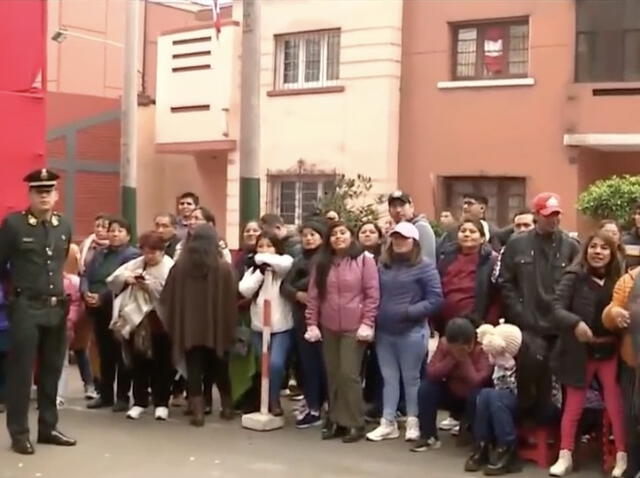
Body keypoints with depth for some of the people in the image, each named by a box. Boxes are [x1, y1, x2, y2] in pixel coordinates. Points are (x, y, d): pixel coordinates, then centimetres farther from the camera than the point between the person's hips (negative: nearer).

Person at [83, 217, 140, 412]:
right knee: (104, 354, 12)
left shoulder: (133, 255, -4)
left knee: (121, 355, -1)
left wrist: (102, 297, -20)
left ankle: (123, 397, 6)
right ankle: (105, 395, 20)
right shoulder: (100, 254, 18)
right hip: (99, 310, 6)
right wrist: (86, 292, -11)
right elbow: (86, 276, 10)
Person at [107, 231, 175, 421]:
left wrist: (149, 286, -20)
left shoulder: (170, 268, -6)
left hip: (160, 322, -5)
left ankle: (161, 403, 15)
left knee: (161, 363, 5)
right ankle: (139, 402, 21)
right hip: (136, 319, 5)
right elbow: (112, 280, 6)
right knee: (138, 362, 10)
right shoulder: (136, 263, 12)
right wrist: (126, 278, -13)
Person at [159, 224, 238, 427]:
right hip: (216, 328, 0)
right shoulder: (224, 267, -8)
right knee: (219, 369, 17)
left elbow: (168, 299, 2)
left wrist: (172, 325, 12)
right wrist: (230, 328, 0)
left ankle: (198, 412, 0)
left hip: (189, 327, 0)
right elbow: (231, 300, -8)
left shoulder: (180, 266, -3)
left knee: (194, 370, 6)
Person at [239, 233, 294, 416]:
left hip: (281, 326, -5)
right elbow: (244, 290, -4)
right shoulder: (253, 269, 12)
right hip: (258, 326, 5)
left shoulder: (283, 265, -2)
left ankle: (274, 400, 2)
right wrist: (261, 271, -11)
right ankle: (265, 400, 26)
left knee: (276, 364, -17)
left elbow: (286, 263, -27)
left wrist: (261, 258, -13)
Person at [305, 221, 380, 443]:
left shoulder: (364, 260, -4)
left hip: (354, 328, -5)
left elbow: (372, 294, -7)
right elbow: (313, 295, 8)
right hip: (328, 328, 5)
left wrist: (367, 323, -12)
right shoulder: (322, 263, 9)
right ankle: (335, 421, 19)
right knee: (333, 375, 9)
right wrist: (312, 323, 2)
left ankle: (354, 423, 3)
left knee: (348, 374, -8)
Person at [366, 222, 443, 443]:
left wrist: (408, 312, -18)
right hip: (384, 331, 5)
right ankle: (388, 422, 18)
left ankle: (413, 422, 16)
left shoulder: (424, 266, -8)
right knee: (389, 378, 11)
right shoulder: (383, 265, 8)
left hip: (411, 332, -5)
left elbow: (435, 299, -12)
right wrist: (375, 315, -1)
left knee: (411, 377, 6)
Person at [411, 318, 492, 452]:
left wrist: (464, 359, -30)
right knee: (426, 387, -20)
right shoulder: (444, 343, -12)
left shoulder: (483, 349, -24)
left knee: (477, 394, -37)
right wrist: (452, 358, -26)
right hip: (452, 395, 4)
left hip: (474, 399, -4)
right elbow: (431, 373, -20)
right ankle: (429, 437, -8)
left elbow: (477, 382, -35)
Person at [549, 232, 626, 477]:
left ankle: (622, 457, 18)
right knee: (573, 405, 9)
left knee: (616, 404, 6)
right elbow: (557, 308, -16)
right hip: (579, 352, -2)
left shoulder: (618, 280, 2)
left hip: (610, 352, 2)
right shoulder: (574, 277, -8)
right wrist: (576, 323, -32)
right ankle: (565, 455, 19)